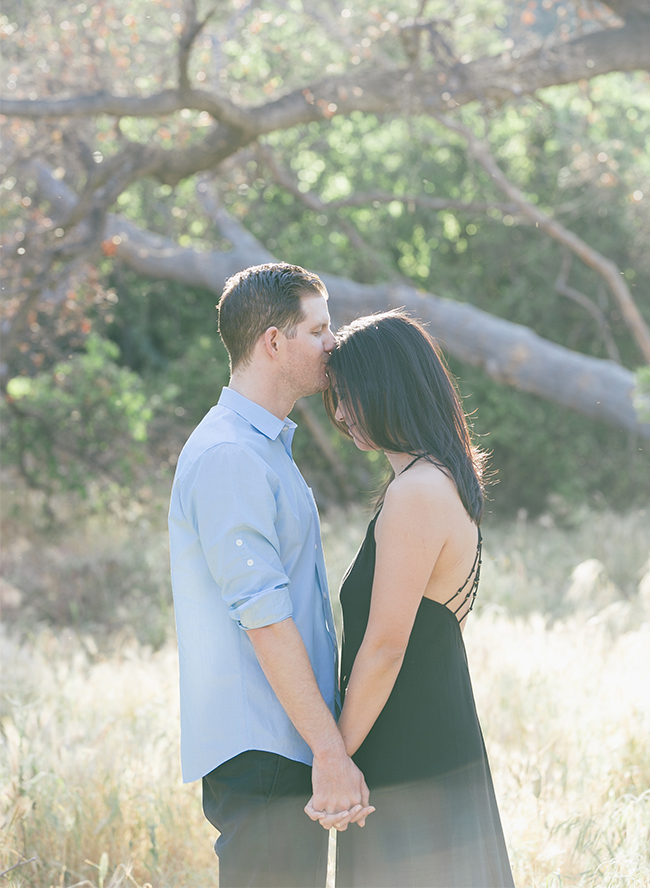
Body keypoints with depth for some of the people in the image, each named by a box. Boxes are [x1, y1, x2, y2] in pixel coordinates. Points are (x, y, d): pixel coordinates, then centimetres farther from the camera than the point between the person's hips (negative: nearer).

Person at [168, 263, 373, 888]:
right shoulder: (229, 456, -15)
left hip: (290, 745, 10)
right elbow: (264, 619, -21)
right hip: (260, 752, -10)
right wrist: (330, 751, -22)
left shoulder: (267, 448, 19)